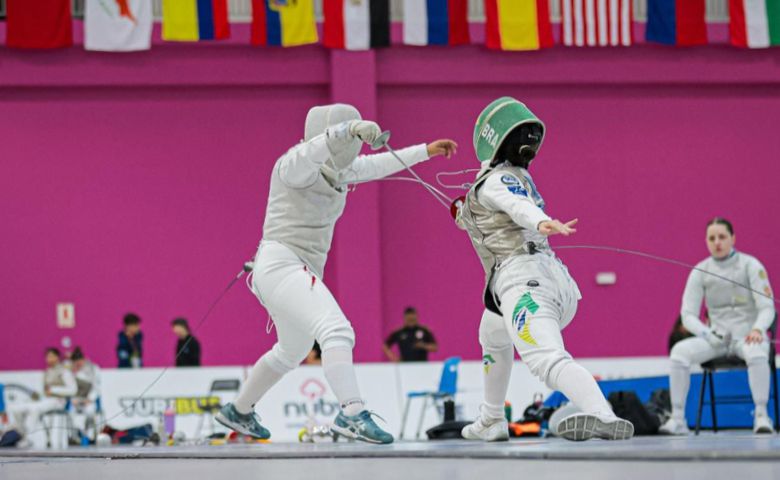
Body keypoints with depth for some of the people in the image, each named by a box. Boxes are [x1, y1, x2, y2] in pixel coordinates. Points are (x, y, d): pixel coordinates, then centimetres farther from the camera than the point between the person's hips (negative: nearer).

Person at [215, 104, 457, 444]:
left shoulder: (336, 168, 10)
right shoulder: (296, 164, -16)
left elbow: (378, 165, 26)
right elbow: (307, 155, -40)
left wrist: (425, 151, 28)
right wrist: (348, 130, -56)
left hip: (301, 273, 10)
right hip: (281, 267, -10)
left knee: (293, 352, 29)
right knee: (338, 333, -28)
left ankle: (237, 412, 45)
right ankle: (353, 415, -38)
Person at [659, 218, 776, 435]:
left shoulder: (750, 265, -7)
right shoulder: (700, 271, 1)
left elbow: (767, 308, -12)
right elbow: (688, 315, -2)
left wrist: (757, 329, -34)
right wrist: (708, 335, -22)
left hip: (748, 337, -3)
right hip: (717, 338, 3)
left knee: (757, 354, -40)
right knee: (679, 352, -26)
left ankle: (761, 416, -33)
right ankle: (678, 419, -23)